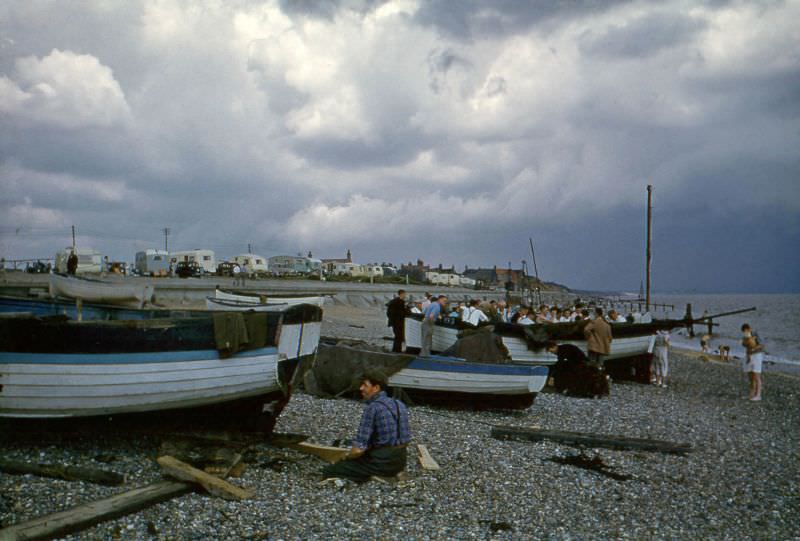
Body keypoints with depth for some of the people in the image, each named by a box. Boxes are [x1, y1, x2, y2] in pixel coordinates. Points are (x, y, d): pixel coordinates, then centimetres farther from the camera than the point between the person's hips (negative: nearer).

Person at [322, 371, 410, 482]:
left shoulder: (372, 408, -17)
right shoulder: (399, 404, 7)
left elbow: (358, 449, -20)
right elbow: (405, 440, 15)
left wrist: (347, 457, 2)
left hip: (381, 463, -8)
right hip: (400, 462, 8)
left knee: (329, 471, 4)